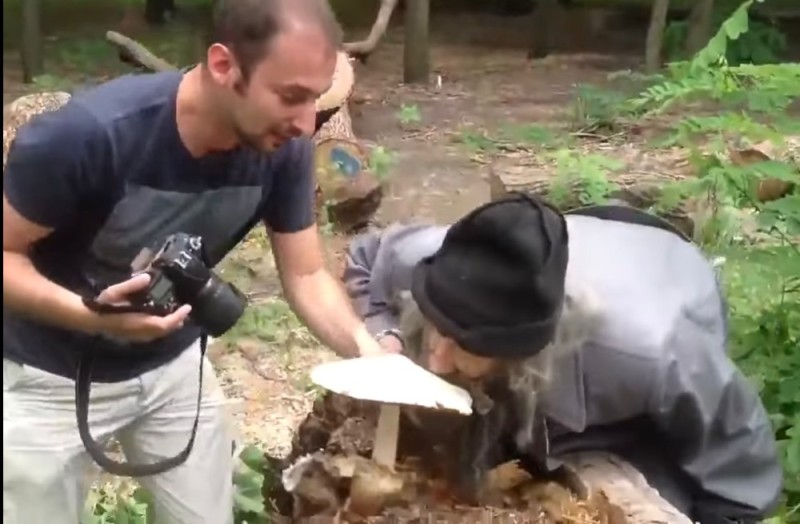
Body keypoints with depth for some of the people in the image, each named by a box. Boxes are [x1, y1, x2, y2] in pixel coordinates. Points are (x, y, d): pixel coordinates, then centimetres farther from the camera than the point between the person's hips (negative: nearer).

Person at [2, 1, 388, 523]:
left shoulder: (282, 149, -19)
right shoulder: (87, 134, -33)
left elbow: (306, 275, -10)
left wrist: (368, 352, -28)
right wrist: (90, 315, -39)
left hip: (173, 364, 4)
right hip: (49, 378, -4)